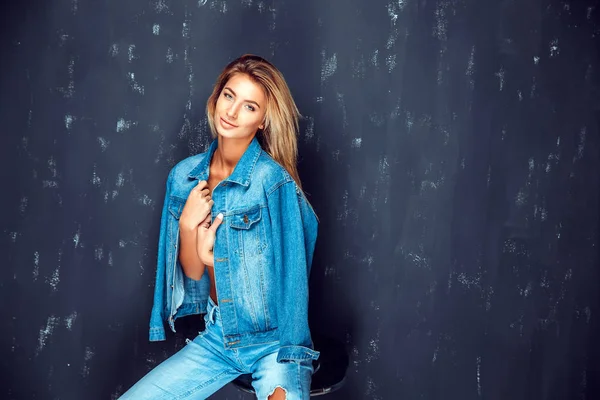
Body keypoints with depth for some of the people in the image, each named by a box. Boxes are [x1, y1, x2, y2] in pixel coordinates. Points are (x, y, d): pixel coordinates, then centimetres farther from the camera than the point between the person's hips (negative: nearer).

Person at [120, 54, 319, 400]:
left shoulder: (273, 181, -16)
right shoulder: (185, 176, 1)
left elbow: (291, 281, -14)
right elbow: (192, 278, 6)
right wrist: (187, 226, -13)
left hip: (273, 342, -5)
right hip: (217, 338, 5)